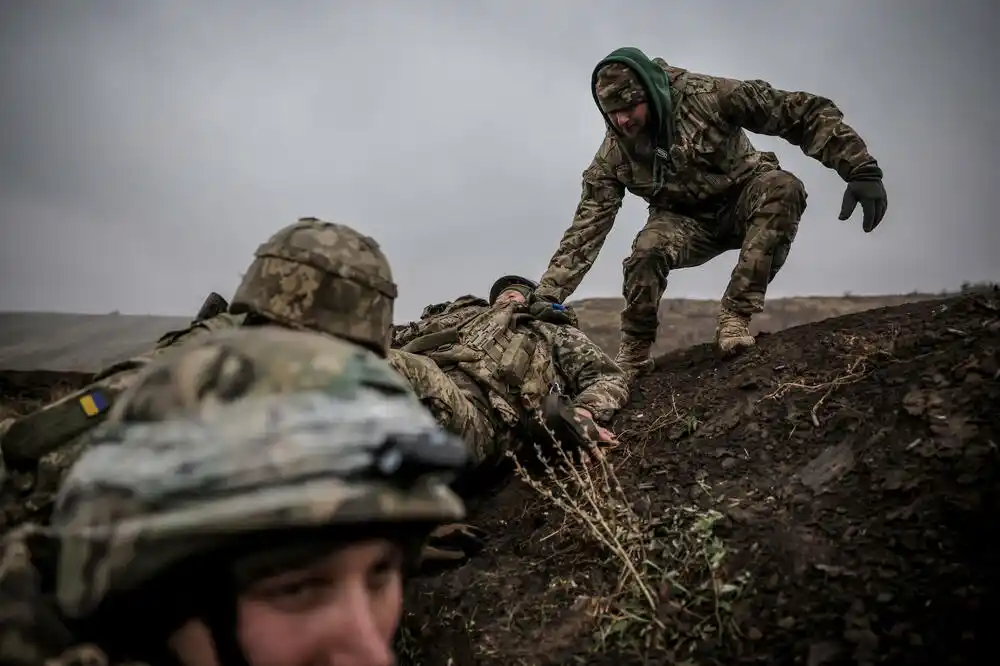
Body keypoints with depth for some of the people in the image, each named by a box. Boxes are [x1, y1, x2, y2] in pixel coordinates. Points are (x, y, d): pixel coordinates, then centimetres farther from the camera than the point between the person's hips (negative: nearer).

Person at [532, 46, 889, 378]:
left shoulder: (705, 95, -25)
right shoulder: (614, 153, -16)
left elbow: (805, 112, -24)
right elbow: (587, 227, -17)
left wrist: (862, 170, -32)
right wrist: (546, 296, -25)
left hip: (744, 201, 0)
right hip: (686, 221, 1)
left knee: (782, 187, -35)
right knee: (647, 250, -33)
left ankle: (735, 315, -29)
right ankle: (633, 356, -9)